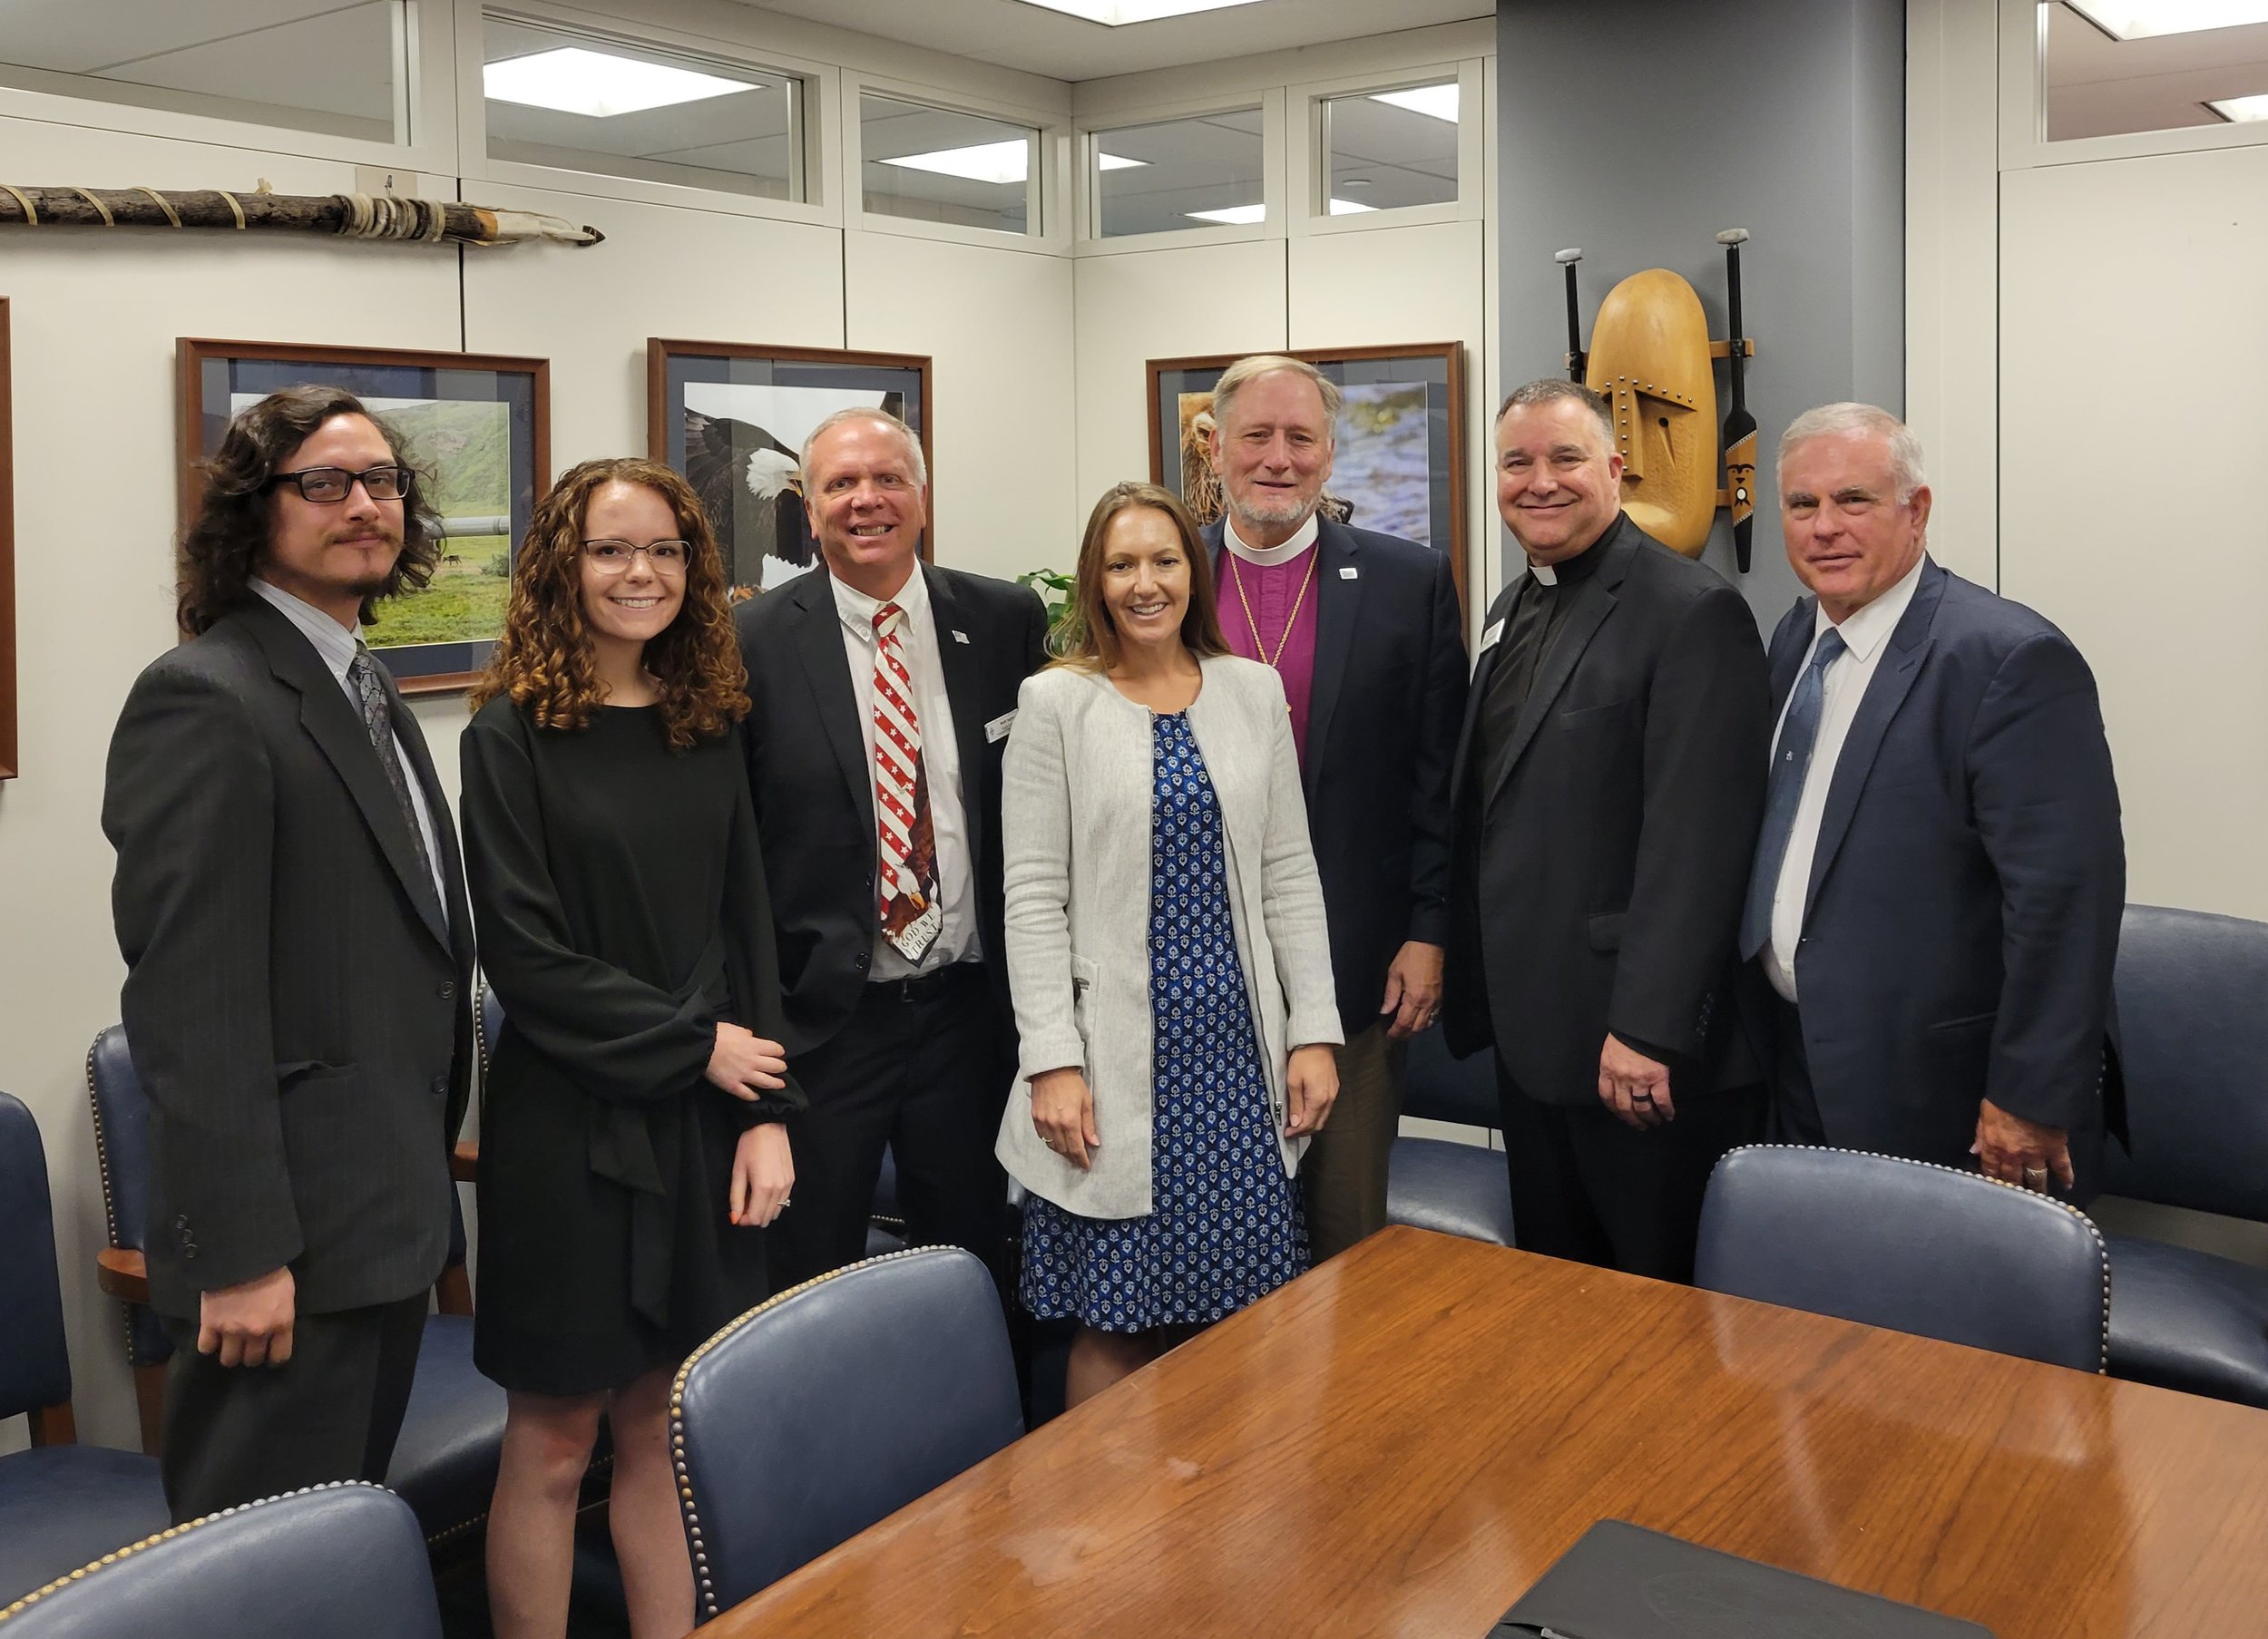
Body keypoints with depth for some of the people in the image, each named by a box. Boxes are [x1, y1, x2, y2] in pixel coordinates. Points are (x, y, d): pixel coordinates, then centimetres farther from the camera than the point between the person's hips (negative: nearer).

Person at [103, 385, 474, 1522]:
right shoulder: (203, 699, -15)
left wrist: (423, 1182, 18)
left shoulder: (367, 693, 14)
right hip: (287, 1241, -9)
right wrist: (240, 1254, -20)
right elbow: (190, 998, -19)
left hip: (388, 1216, 9)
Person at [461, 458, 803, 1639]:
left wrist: (765, 1112, -1)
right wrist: (696, 1045, -9)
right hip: (568, 1125, -4)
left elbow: (747, 925, 7)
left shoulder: (706, 725, 7)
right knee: (554, 1440, 7)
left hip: (703, 1121, 4)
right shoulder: (513, 733, -7)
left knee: (663, 1427, 13)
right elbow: (522, 953, -11)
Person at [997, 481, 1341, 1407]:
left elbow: (1289, 874, 8)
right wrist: (1053, 1061, -11)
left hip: (1238, 1045, 3)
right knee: (1115, 1320, 3)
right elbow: (1033, 897, -5)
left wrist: (1315, 1032, 3)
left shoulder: (1253, 690, 7)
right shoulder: (1055, 703, -2)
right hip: (1116, 1051, -3)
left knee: (1232, 1303, 8)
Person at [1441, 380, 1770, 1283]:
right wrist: (1475, 986, 16)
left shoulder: (1693, 612, -14)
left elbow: (1693, 841, -20)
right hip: (1529, 1031, 8)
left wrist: (1649, 1029, -24)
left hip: (1638, 1046, -8)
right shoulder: (1516, 607, 13)